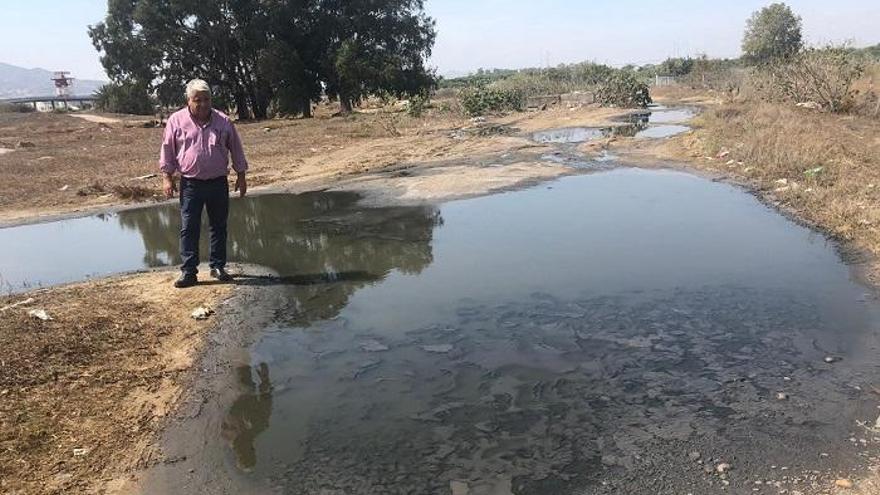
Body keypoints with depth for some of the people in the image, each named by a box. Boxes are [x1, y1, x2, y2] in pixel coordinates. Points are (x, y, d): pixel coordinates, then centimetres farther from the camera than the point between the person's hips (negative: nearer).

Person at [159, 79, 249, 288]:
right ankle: (189, 271, 3)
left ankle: (218, 266, 20)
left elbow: (236, 150, 10)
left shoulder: (223, 121, 2)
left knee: (219, 226, 8)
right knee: (189, 228, -2)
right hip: (190, 184, -1)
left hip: (218, 183, 1)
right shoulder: (176, 120, -1)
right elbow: (167, 151, 4)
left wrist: (241, 176, 10)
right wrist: (167, 177, -1)